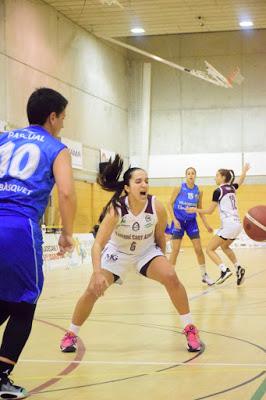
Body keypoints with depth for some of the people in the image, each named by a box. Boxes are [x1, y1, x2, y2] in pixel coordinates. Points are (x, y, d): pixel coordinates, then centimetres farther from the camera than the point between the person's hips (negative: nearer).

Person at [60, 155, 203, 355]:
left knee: (171, 277, -23)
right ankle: (71, 335, 15)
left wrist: (161, 262, 7)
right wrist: (97, 273, -46)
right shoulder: (116, 209, -31)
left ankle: (190, 329, -7)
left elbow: (159, 237, -5)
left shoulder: (157, 208, -25)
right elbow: (98, 244, -34)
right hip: (117, 252, -1)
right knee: (93, 290, -9)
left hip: (147, 251, 1)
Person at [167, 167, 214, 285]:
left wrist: (206, 224, 6)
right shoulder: (179, 188, -8)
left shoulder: (198, 191, 1)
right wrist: (174, 220, -15)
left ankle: (204, 275, 15)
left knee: (199, 249, 2)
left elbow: (200, 209, 10)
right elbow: (170, 204, -5)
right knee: (175, 250, -5)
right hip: (178, 221, -3)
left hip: (191, 222, 3)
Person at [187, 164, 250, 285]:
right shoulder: (232, 188, 13)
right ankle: (238, 268, 14)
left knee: (210, 249, -2)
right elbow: (240, 181, 36)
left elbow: (210, 211, -5)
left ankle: (225, 270, -20)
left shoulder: (218, 191, -8)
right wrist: (245, 170, 54)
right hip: (237, 225, 8)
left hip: (228, 225, -8)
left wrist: (195, 210, 6)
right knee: (225, 246, 30)